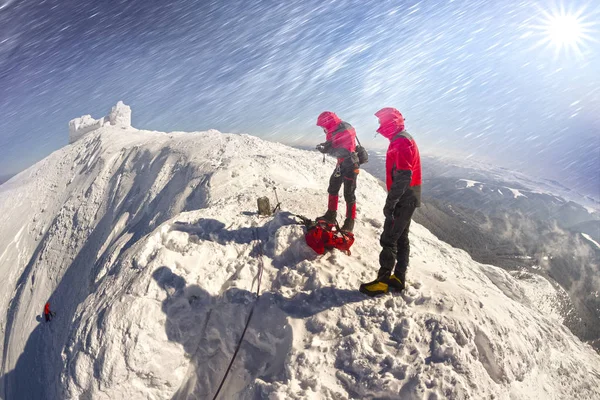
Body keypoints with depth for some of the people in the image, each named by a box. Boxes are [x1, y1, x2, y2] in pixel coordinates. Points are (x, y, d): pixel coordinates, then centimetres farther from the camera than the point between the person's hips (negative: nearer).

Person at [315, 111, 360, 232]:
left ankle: (350, 222, 6)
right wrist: (326, 146, -15)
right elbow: (332, 145, 8)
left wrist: (328, 150, -29)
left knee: (348, 194, -4)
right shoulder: (334, 130, 4)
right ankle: (331, 215, 30)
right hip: (341, 164, 9)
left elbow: (346, 151, -31)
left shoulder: (346, 130, -23)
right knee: (332, 189, 16)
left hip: (350, 164, -9)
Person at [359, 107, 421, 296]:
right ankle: (399, 278, 24)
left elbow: (402, 178, -25)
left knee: (388, 240, -5)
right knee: (401, 238, 15)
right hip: (408, 199, 10)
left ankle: (383, 281, 2)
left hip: (403, 200, -10)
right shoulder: (404, 139, 15)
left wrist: (390, 203, -23)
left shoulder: (400, 142, -17)